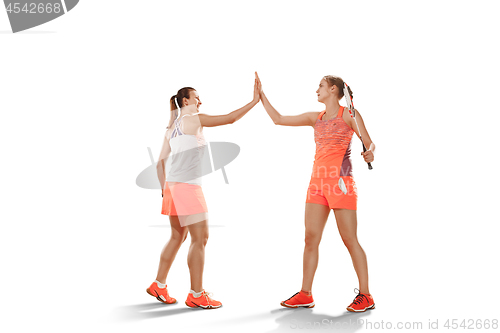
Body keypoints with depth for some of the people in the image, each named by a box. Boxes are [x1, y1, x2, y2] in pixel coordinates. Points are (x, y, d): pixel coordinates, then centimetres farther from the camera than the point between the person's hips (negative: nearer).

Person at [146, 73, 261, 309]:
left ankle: (159, 286, 23)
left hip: (172, 186, 9)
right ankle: (196, 295, 0)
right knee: (200, 239, -4)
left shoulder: (172, 128, 18)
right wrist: (254, 101, -3)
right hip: (187, 186, -9)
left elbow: (160, 162, 17)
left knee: (178, 237, 17)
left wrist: (165, 188, 20)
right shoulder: (194, 120, -6)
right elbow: (230, 118, -9)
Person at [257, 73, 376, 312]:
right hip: (317, 183, 6)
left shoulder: (349, 115, -1)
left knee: (350, 240, -4)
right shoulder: (315, 118, 15)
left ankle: (365, 295, 4)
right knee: (311, 238, 3)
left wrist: (369, 154, -26)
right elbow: (278, 119, 18)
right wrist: (261, 95, 16)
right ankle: (305, 294, 9)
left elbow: (369, 145, -3)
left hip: (340, 182, -6)